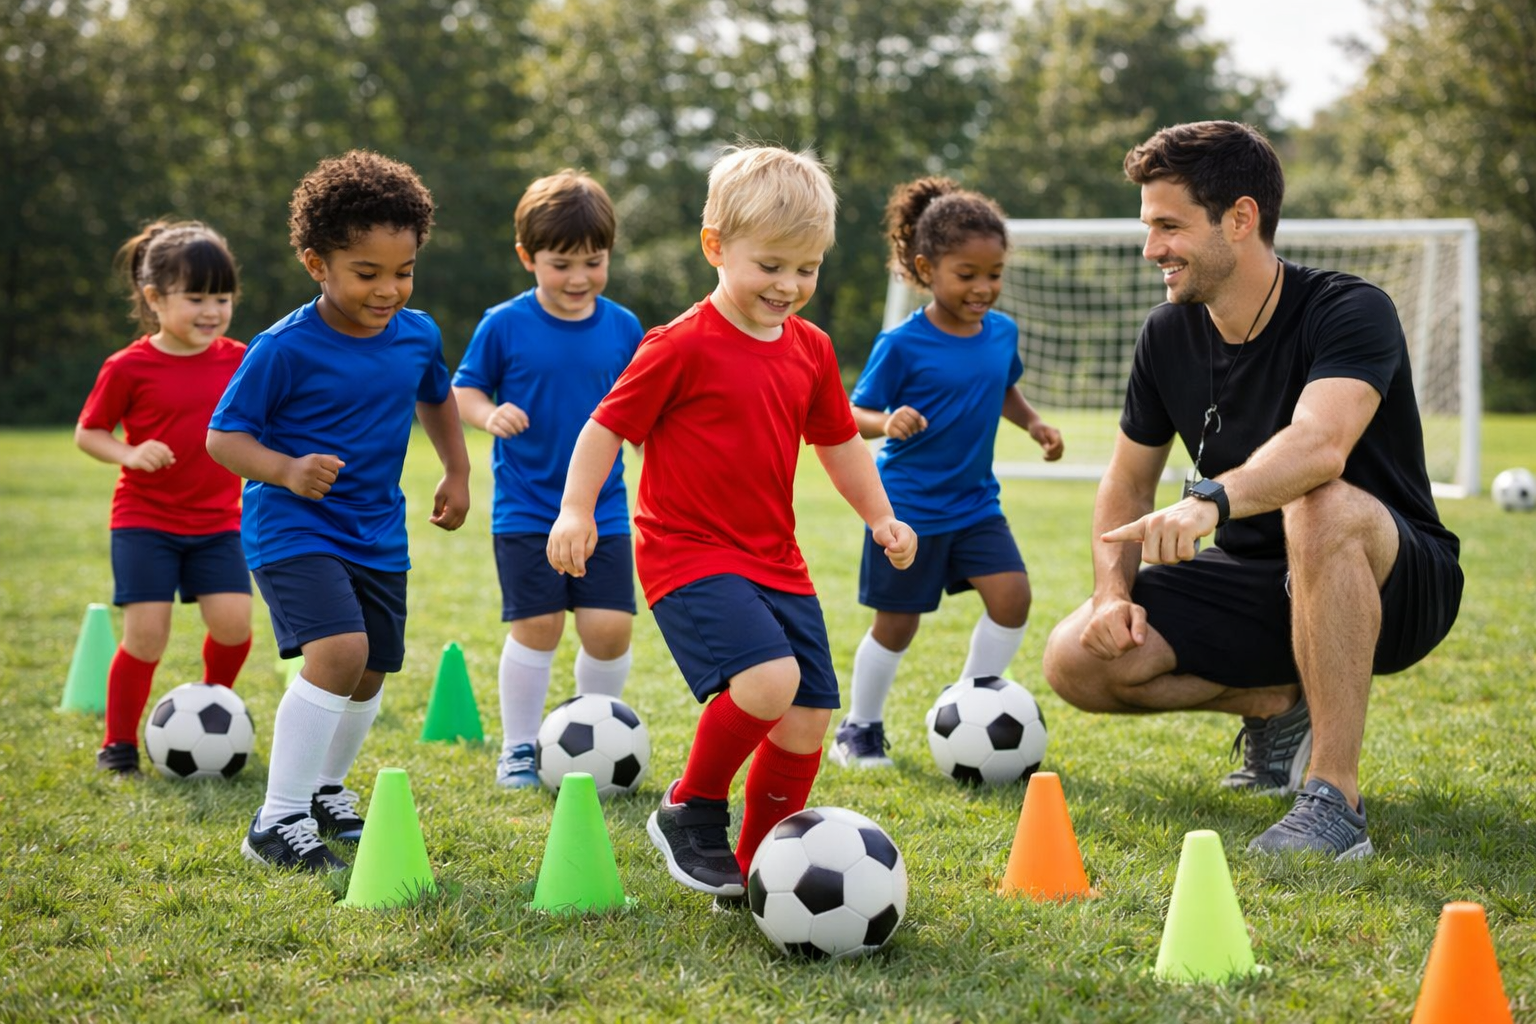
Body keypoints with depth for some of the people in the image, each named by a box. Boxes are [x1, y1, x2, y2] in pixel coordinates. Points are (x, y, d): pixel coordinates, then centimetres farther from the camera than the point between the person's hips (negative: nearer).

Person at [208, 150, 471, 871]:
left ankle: (325, 790, 40)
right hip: (292, 527, -6)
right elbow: (223, 436, -14)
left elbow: (436, 397, 23)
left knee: (369, 674, 13)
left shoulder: (418, 336, 0)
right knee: (338, 651, -25)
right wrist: (286, 469, -31)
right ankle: (277, 819, -15)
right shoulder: (284, 349, -18)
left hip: (378, 533, 7)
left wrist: (456, 473, 21)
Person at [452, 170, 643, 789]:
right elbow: (463, 390, 1)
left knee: (610, 626, -4)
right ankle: (518, 749, 13)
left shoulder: (622, 328, 2)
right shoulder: (504, 326, -6)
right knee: (537, 626, -4)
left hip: (603, 510, 2)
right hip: (526, 510, -2)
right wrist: (490, 415, -19)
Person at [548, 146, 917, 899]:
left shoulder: (811, 351, 10)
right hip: (690, 556, -7)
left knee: (809, 720, 2)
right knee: (768, 678, -28)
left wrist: (880, 517, 18)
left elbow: (838, 441, 24)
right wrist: (576, 510, -15)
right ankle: (691, 812, -4)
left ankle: (758, 867, 21)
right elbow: (607, 427, -6)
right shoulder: (684, 347, -10)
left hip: (776, 564, 7)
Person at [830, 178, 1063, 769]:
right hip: (907, 505, -5)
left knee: (1011, 595, -9)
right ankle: (860, 729, 25)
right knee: (897, 624, 5)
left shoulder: (1001, 333, 0)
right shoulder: (902, 345, -17)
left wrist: (1032, 422, 3)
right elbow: (856, 413, -13)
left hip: (974, 502, 5)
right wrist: (887, 422, -34)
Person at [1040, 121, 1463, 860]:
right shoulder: (1168, 336, 0)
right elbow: (1128, 482, 10)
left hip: (1396, 588, -6)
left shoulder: (1351, 312, -21)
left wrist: (1208, 500, -58)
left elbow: (1322, 445, -41)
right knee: (1076, 660, -15)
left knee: (1321, 508, -41)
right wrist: (1114, 590, -9)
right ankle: (1278, 706, 9)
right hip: (1256, 584, 6)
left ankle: (1336, 798, -36)